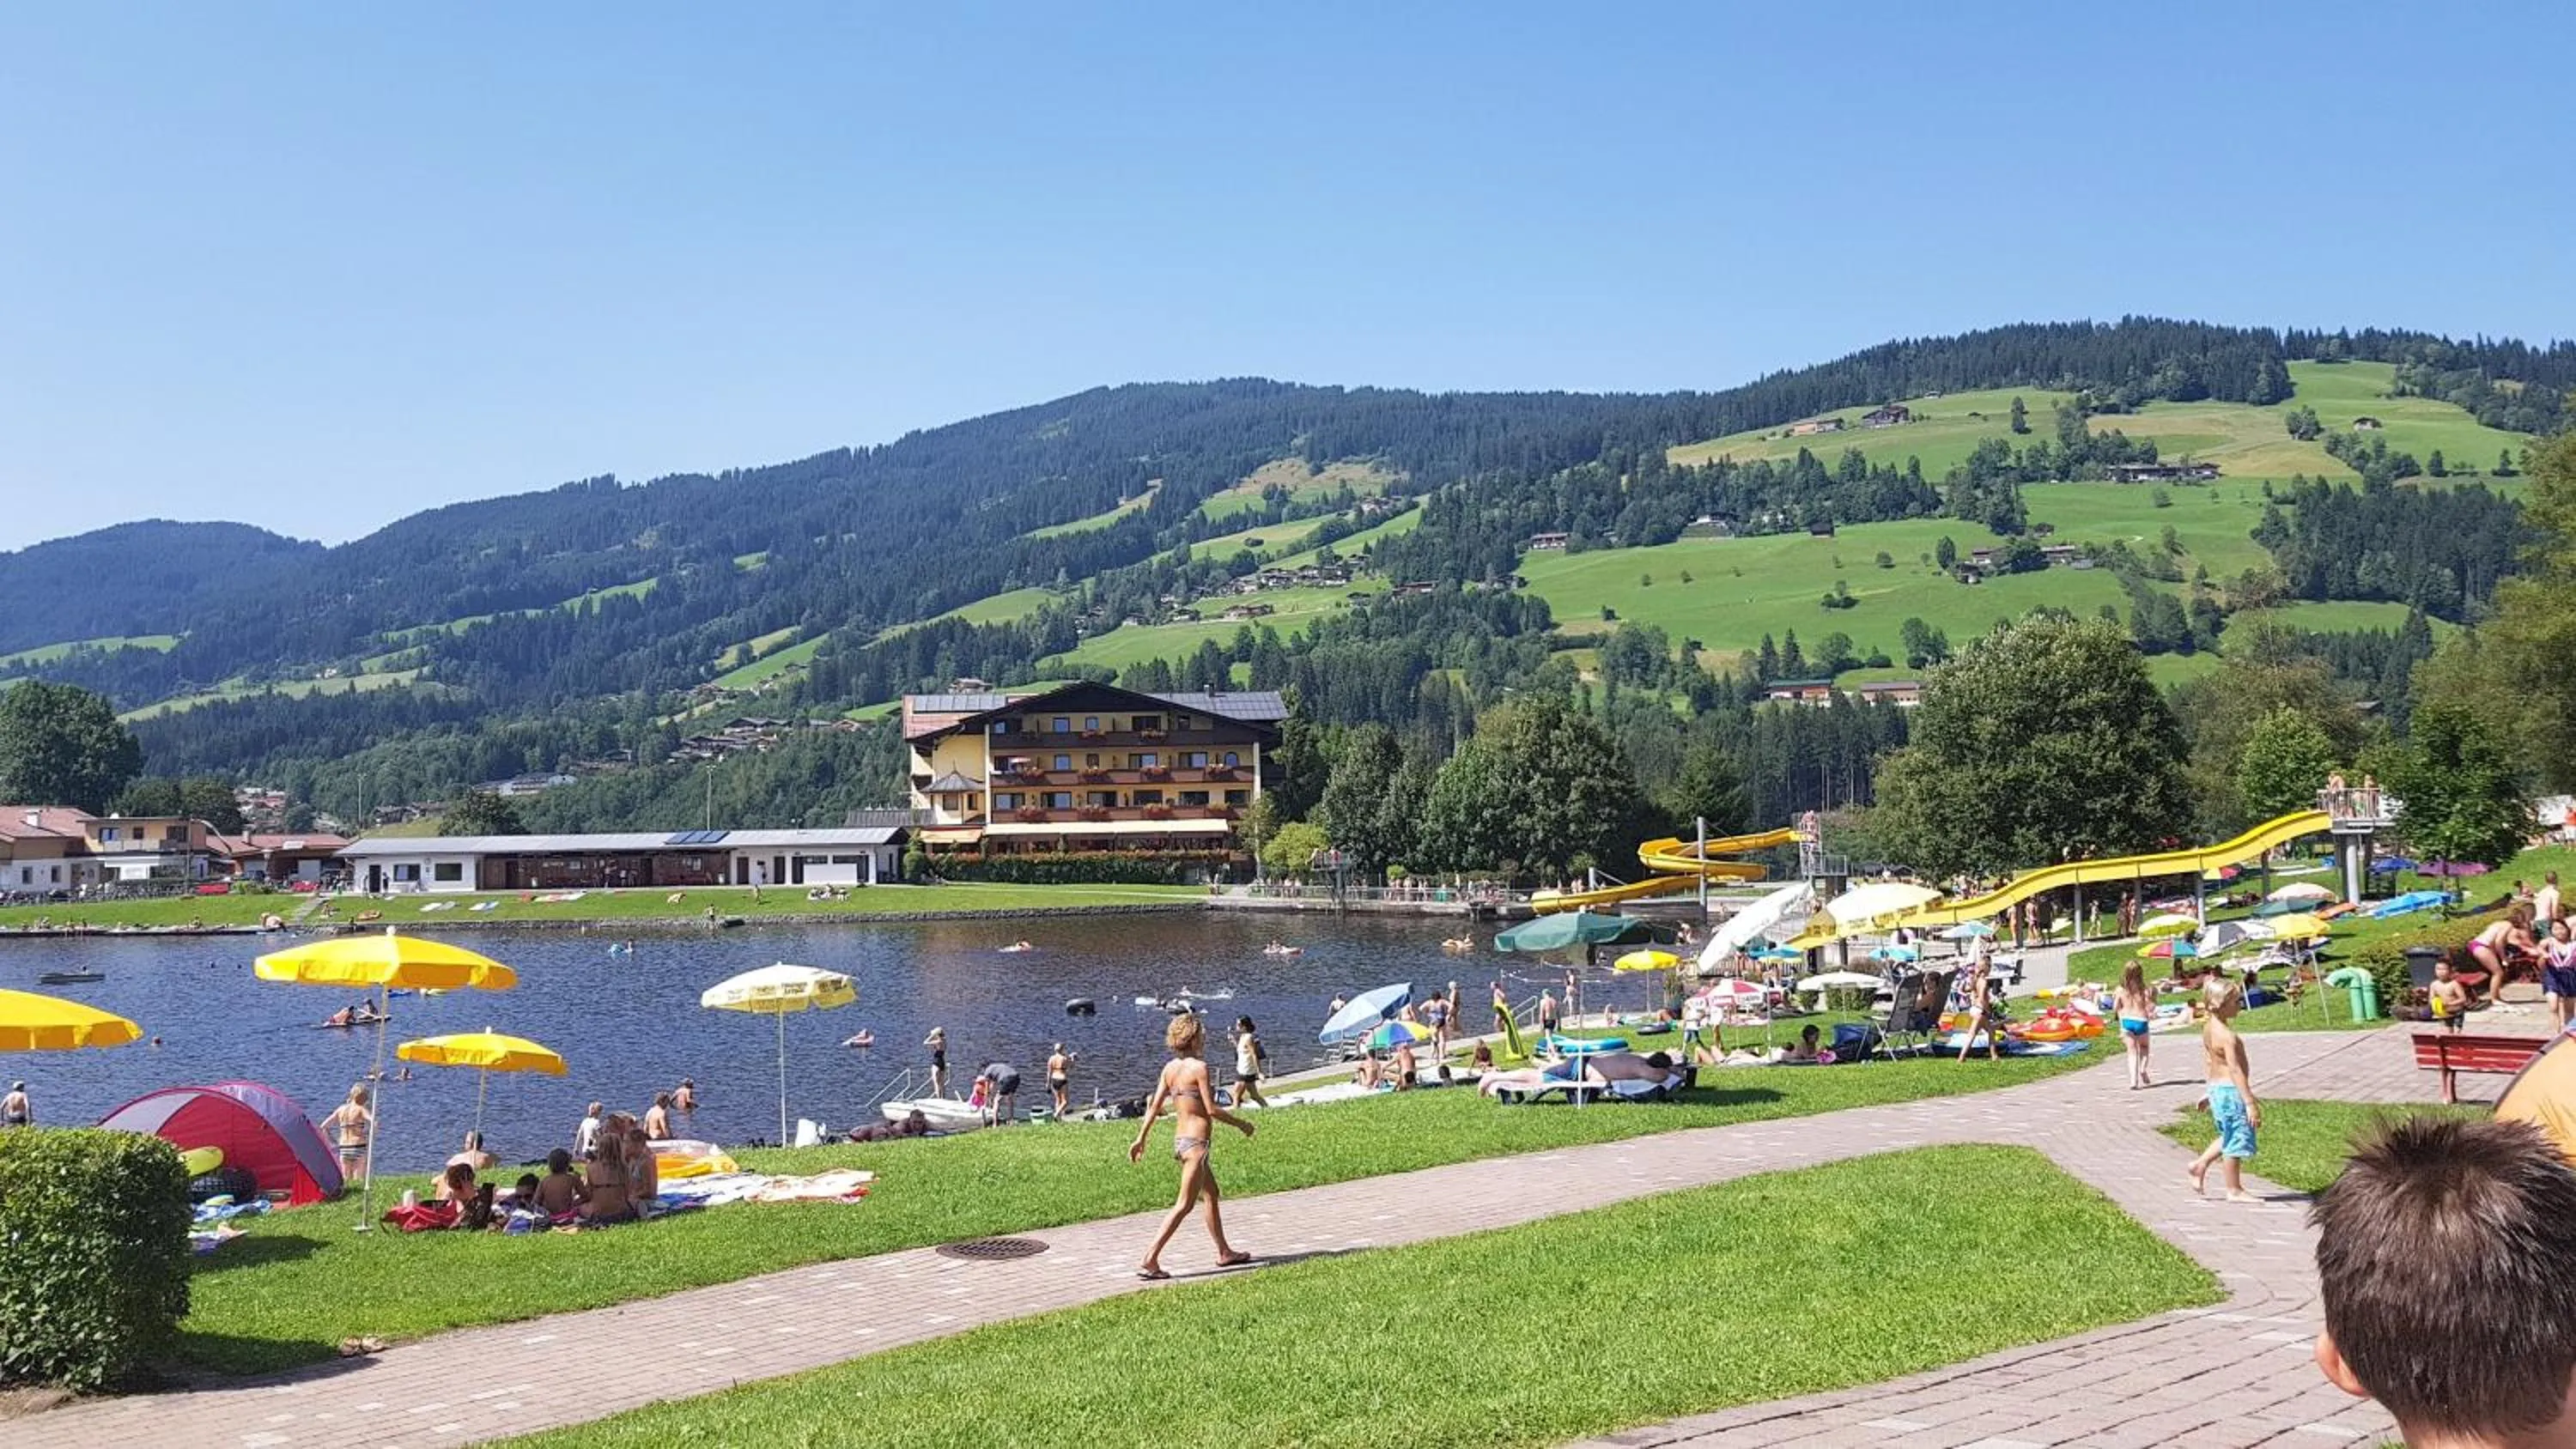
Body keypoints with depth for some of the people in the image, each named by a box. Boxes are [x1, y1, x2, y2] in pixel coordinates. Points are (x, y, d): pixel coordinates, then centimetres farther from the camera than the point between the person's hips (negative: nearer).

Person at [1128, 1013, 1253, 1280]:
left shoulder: (1170, 1067, 6)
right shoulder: (1199, 1067, -15)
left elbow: (1154, 1105, 5)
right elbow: (1211, 1109, -17)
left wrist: (1141, 1138, 9)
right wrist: (1240, 1123, -4)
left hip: (1180, 1139, 9)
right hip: (1196, 1141, -9)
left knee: (1211, 1195, 22)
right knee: (1185, 1205, -6)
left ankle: (1224, 1252, 34)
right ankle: (1150, 1260, -11)